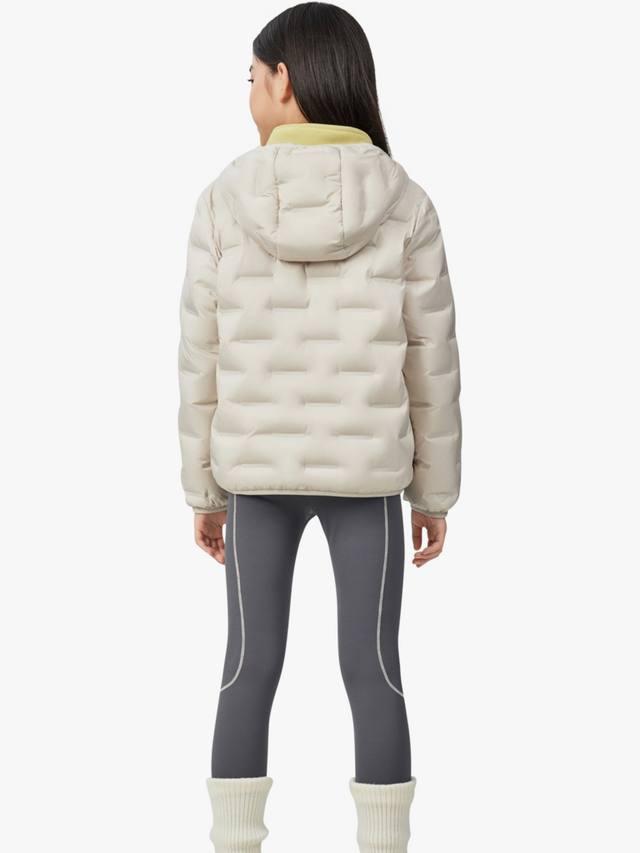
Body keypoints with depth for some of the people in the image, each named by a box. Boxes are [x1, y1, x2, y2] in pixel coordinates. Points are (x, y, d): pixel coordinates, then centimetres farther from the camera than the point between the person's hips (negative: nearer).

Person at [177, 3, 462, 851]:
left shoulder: (225, 201, -7)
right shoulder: (405, 205, -7)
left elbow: (203, 361, -4)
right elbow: (430, 365, -4)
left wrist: (203, 489, 6)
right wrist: (434, 491, 7)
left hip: (258, 470, 1)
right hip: (365, 473, 0)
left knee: (250, 668, 11)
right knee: (374, 671, 8)